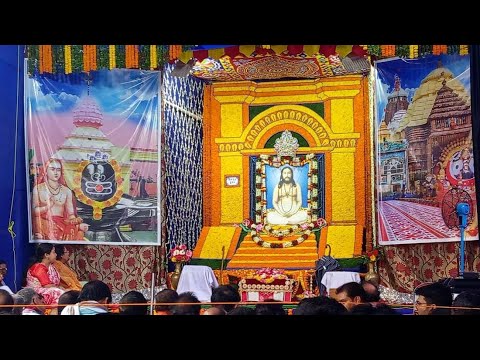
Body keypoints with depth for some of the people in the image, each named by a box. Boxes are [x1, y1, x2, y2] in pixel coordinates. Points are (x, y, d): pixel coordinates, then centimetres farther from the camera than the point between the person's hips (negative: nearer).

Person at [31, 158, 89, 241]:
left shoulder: (67, 191, 14)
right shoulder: (38, 188, 10)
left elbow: (71, 215, 8)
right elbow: (34, 211, 7)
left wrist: (79, 224, -12)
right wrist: (48, 206, -9)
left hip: (61, 224, 2)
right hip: (44, 224, -2)